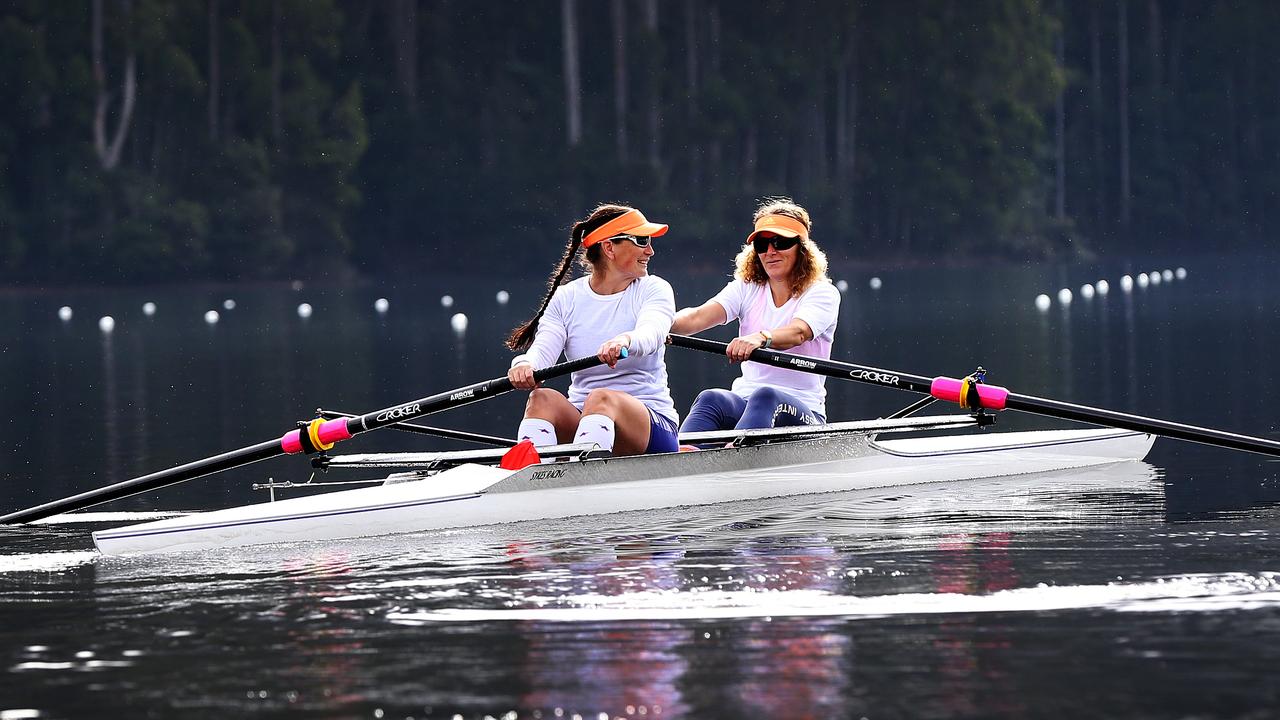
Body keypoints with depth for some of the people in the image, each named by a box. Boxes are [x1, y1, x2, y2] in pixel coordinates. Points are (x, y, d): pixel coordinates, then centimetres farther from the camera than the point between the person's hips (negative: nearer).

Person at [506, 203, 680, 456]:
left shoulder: (654, 289, 5)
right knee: (542, 398, -29)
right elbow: (543, 348, -8)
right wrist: (525, 365, -34)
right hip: (580, 418, 2)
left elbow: (651, 334, -18)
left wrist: (624, 341, -44)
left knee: (601, 398, -34)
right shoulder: (566, 298, 10)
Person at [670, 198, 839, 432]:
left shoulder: (822, 293, 0)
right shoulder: (746, 288, 14)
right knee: (710, 400, -31)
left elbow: (798, 333, -23)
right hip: (745, 400, 3)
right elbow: (699, 316, -5)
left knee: (765, 397, -38)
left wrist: (761, 338, -46)